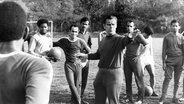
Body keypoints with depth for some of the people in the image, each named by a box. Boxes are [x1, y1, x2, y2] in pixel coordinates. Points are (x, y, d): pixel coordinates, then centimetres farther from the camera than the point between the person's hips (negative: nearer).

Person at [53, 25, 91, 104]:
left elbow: (89, 51, 10)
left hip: (78, 65, 0)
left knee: (78, 85, 3)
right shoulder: (63, 41, 1)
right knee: (71, 85, -12)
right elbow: (54, 44, 16)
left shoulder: (81, 42, -2)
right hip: (68, 65, 0)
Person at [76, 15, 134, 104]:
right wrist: (85, 55, 18)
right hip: (101, 73, 7)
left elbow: (126, 40, -35)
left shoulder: (119, 39, -11)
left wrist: (130, 37, -57)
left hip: (114, 73, -7)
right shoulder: (103, 40, 11)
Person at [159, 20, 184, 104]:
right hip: (170, 59, -1)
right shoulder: (167, 37, 1)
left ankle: (174, 96, 20)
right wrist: (163, 62, -2)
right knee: (167, 78, -8)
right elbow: (164, 50, 3)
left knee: (177, 80, 7)